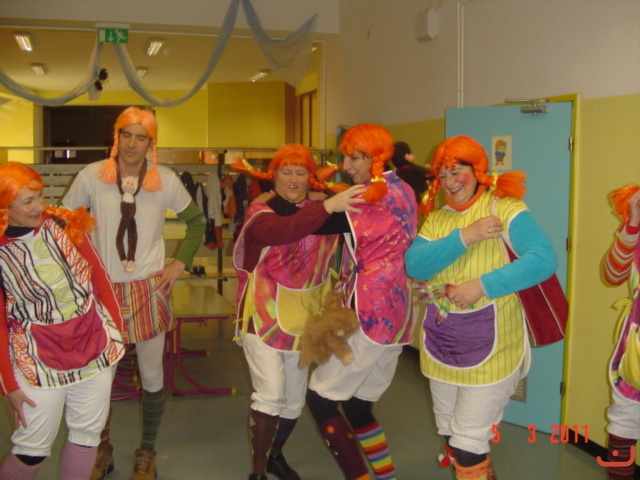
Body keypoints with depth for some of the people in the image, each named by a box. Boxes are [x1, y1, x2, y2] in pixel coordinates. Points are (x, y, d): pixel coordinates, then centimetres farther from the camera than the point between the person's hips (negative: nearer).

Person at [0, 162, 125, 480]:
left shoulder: (63, 225, -3)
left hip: (96, 349, 3)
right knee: (33, 449, 6)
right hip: (40, 363, -3)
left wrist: (116, 326, 9)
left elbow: (98, 276, 6)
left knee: (88, 433, 12)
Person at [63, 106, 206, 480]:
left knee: (152, 377, 8)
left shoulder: (165, 180, -4)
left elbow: (197, 220, 10)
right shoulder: (91, 176, -5)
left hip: (149, 290, 0)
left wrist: (181, 263, 2)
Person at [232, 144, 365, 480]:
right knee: (271, 394, -12)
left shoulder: (320, 210, 4)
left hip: (303, 318, 5)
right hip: (264, 316, -5)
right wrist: (327, 207, -42)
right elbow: (279, 231, -34)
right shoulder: (260, 211, -12)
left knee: (294, 400, 14)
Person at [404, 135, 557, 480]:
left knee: (467, 444, 0)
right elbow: (414, 264, -11)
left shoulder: (502, 208, -11)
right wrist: (463, 237, -22)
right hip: (440, 344, 6)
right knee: (450, 435, 19)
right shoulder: (436, 218, 5)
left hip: (489, 347, -6)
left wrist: (483, 285, -28)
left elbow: (544, 259, -24)